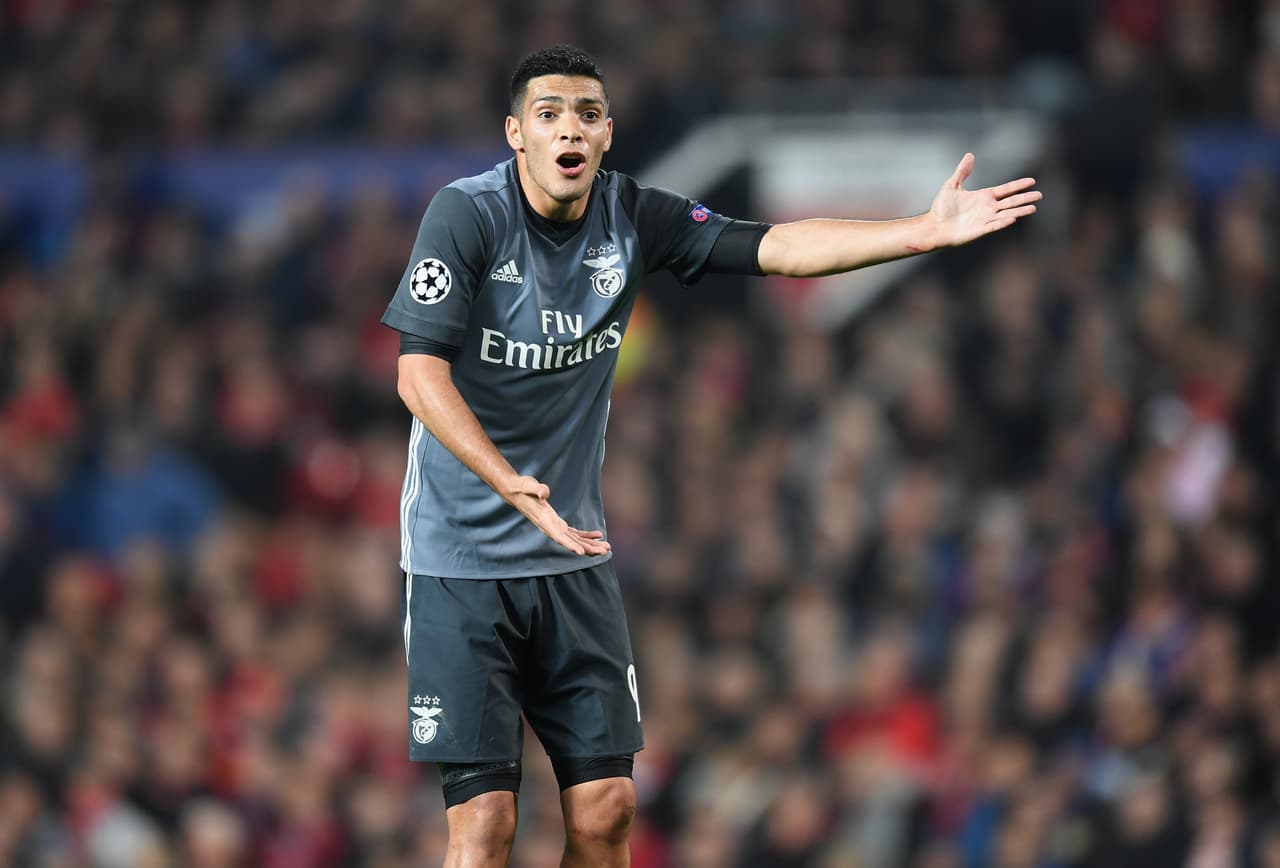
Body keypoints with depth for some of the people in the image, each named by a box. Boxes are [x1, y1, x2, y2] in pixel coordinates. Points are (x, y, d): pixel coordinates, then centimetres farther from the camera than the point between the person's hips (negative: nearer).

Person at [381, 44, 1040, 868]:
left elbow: (774, 245, -3)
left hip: (573, 554, 5)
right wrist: (510, 484, -35)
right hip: (461, 557, -5)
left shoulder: (632, 217, 0)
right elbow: (420, 374, -21)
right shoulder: (468, 214, -14)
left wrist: (926, 230, -15)